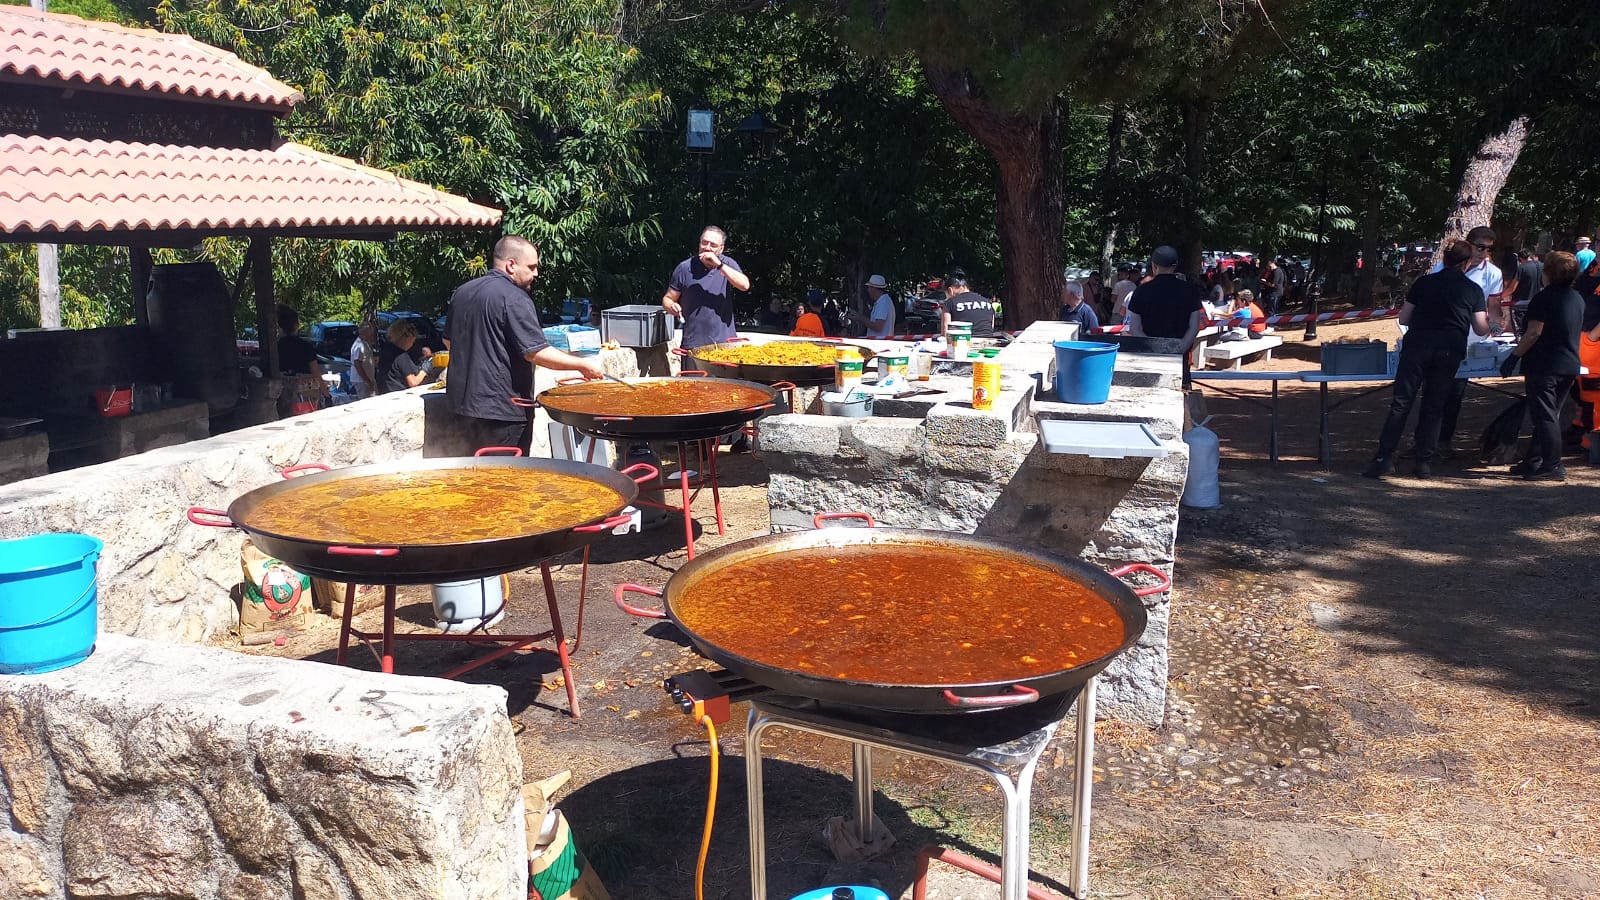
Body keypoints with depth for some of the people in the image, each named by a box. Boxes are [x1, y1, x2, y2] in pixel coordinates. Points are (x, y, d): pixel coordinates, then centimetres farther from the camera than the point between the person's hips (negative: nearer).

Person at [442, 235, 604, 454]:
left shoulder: (462, 292, 11)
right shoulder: (514, 299, -17)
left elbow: (449, 341, 21)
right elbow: (536, 352, -21)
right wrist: (583, 366, -14)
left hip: (465, 401, 9)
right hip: (503, 407, -9)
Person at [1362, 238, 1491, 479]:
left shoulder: (1424, 282, 12)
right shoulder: (1473, 290, 10)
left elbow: (1403, 319, 14)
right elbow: (1481, 329, 10)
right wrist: (1488, 320, 33)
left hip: (1417, 345, 0)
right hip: (1450, 351, 0)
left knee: (1401, 403, -2)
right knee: (1434, 407, 8)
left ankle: (1385, 459, -9)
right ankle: (1424, 462, 8)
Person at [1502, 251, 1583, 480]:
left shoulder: (1544, 298, -12)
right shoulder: (1577, 299, 11)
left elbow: (1534, 333, -17)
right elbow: (1574, 332, 20)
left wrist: (1514, 357, -13)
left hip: (1544, 366, -8)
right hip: (1569, 366, 8)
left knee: (1544, 418, -5)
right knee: (1548, 416, 14)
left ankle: (1553, 467, -6)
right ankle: (1532, 461, 21)